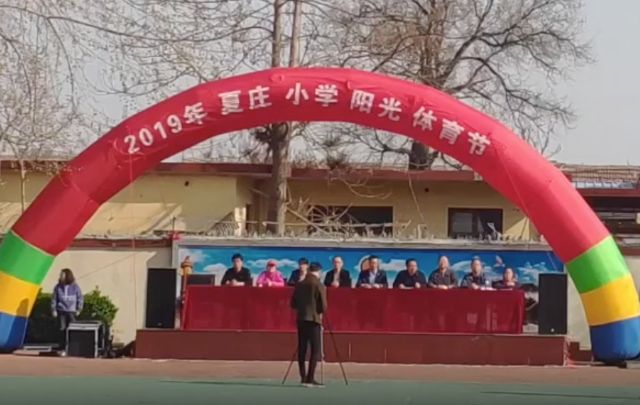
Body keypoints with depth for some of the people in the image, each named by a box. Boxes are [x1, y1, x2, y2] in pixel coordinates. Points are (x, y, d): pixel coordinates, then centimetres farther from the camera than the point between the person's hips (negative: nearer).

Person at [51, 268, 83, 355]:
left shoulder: (75, 287, 0)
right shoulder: (58, 287, 3)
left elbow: (80, 298, 6)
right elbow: (54, 299, 7)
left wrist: (79, 309, -1)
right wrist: (53, 310, 0)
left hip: (71, 312, -1)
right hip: (61, 311, 1)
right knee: (62, 330, -1)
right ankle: (62, 349, 5)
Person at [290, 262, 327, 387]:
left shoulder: (299, 285, 6)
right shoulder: (319, 286, -7)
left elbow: (293, 304, 8)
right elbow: (323, 306, -9)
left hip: (301, 319, 5)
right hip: (314, 319, -5)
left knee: (302, 349, 9)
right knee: (315, 349, -2)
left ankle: (303, 377, 11)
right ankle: (310, 378, -9)